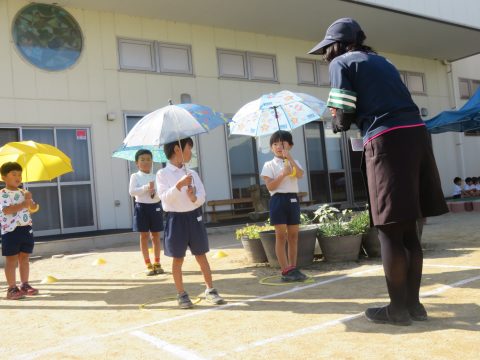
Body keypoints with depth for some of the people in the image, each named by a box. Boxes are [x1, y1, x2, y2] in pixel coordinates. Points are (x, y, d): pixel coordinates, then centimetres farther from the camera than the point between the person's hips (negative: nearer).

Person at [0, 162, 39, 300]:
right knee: (11, 259, 0)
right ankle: (12, 288, 5)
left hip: (26, 229, 6)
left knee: (24, 258, 11)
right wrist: (23, 204, -23)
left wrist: (30, 200, -13)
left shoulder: (23, 193, 13)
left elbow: (33, 208, 8)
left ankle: (25, 285, 20)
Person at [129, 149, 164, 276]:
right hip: (142, 207, -2)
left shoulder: (156, 177, 6)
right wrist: (146, 187, -25)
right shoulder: (135, 176, -2)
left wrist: (155, 192, -20)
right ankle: (148, 265, 12)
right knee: (144, 236, 3)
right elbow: (132, 191, -15)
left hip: (155, 207, 3)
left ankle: (157, 263, 21)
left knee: (156, 236, 9)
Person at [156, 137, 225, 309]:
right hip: (176, 218, -3)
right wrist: (179, 185, -28)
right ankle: (181, 294, 18)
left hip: (194, 216, 4)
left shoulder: (192, 173, 7)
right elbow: (165, 198, -16)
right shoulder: (163, 174, -5)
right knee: (178, 259, 6)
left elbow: (202, 196, 2)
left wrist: (194, 197, -20)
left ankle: (210, 290, 19)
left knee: (201, 255, 9)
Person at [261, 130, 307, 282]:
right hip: (278, 200, -4)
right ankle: (285, 270, 1)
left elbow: (300, 174, -11)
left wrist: (289, 157, -15)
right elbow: (270, 186, -10)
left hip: (293, 199, 4)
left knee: (293, 235, 7)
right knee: (281, 236, -3)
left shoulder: (294, 162, 11)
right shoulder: (269, 165, 1)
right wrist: (283, 174, -19)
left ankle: (293, 268, 15)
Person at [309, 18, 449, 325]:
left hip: (387, 141, -7)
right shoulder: (381, 61, 28)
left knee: (389, 230, 0)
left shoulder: (342, 63, 5)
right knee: (407, 229, 12)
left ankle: (398, 308, 8)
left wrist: (338, 123, 18)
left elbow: (345, 116, -4)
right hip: (415, 134, 8)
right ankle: (413, 303, 20)